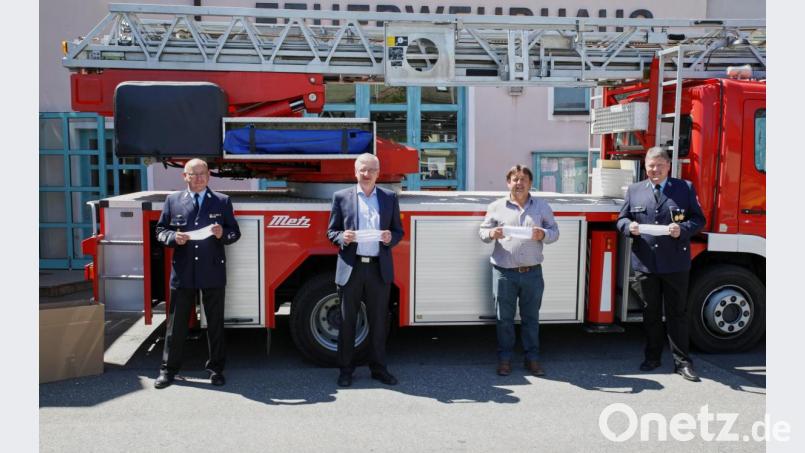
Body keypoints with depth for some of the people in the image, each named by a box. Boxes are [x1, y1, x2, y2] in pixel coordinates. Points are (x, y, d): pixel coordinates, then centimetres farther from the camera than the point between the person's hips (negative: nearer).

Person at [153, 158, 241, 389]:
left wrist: (222, 234, -15)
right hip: (183, 272, 0)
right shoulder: (173, 200, 7)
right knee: (176, 323, 7)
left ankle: (215, 368, 21)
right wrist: (174, 237, -12)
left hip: (213, 272, 0)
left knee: (215, 323, 8)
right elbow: (160, 231, 8)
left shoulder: (222, 201, 6)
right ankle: (168, 368, 19)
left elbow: (235, 232, 6)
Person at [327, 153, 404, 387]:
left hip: (380, 268, 1)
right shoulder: (341, 197, 5)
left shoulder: (390, 197, 9)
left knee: (379, 321, 8)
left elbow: (398, 231, 12)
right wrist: (342, 237, -14)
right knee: (347, 321, 6)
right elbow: (331, 231, 7)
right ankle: (346, 369, 18)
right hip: (351, 268, -1)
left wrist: (390, 238, -10)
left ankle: (378, 368, 21)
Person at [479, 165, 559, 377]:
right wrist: (491, 234, -17)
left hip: (533, 272, 1)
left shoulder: (542, 206, 9)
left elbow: (555, 231, 9)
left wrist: (543, 235, -13)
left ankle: (532, 358, 20)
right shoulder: (496, 207, 4)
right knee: (504, 317, 6)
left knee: (531, 317, 9)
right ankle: (504, 358, 17)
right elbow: (483, 231, 6)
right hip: (504, 272, -1)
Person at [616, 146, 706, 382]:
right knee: (651, 313, 12)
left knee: (677, 314, 4)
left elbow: (699, 219, 1)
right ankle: (652, 357, 24)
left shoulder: (685, 188, 3)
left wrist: (682, 229, -18)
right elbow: (622, 219, 10)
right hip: (645, 264, 2)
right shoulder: (634, 190, 9)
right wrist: (629, 227, -12)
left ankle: (682, 361, 13)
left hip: (675, 264, -2)